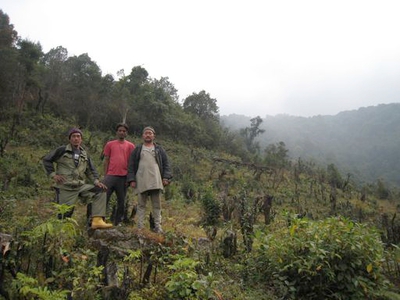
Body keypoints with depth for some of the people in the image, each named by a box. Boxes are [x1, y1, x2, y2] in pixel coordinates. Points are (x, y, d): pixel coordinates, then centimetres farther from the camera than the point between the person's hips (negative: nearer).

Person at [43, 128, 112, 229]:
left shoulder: (84, 154, 13)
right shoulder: (62, 150, -2)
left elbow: (90, 170, 18)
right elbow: (47, 160, 3)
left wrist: (96, 181, 1)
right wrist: (53, 174, -6)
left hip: (81, 186, 4)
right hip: (65, 188, -4)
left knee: (100, 191, -13)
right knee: (65, 213, -2)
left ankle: (97, 220, -19)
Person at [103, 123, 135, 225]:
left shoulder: (130, 146, 9)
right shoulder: (110, 144, 10)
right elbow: (106, 160, 10)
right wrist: (105, 176, 3)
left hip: (123, 177, 1)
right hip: (110, 176, 0)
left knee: (121, 201, 7)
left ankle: (118, 222, 18)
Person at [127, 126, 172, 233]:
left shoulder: (159, 149, 15)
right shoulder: (137, 150, 15)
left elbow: (166, 164, 10)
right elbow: (131, 166, 10)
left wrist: (166, 177, -3)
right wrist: (132, 179, -1)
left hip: (156, 181, 0)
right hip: (141, 181, 0)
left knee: (157, 204, 1)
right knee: (141, 204, 3)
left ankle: (158, 226, 6)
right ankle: (140, 226, 6)